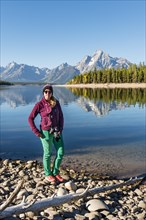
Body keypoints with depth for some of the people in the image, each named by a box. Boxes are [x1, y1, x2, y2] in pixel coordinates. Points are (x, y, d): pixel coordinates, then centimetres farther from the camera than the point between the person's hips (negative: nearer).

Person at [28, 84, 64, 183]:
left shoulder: (56, 102, 2)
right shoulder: (40, 104, -10)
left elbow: (61, 116, 8)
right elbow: (30, 118, -7)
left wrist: (61, 129, -2)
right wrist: (37, 132, -10)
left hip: (57, 131, 5)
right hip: (46, 132, -5)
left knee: (61, 152, 7)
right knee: (48, 154, 9)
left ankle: (55, 172, 27)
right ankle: (48, 174, 29)